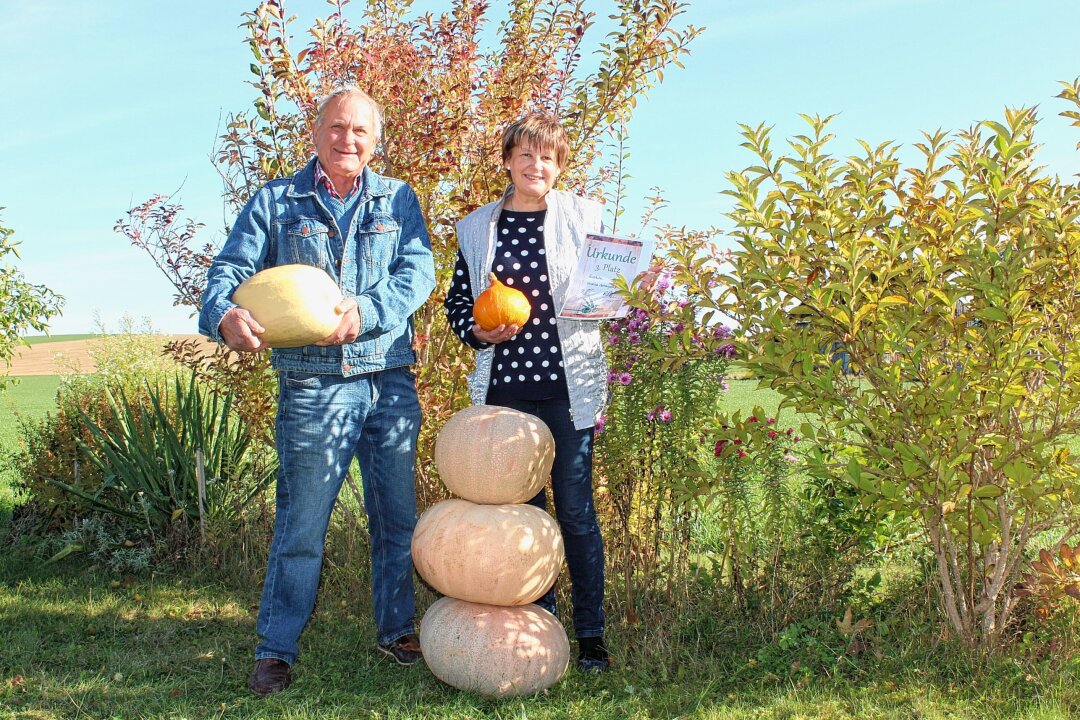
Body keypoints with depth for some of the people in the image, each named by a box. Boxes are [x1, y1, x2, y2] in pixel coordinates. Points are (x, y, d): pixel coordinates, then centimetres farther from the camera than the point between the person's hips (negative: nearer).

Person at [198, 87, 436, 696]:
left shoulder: (399, 201, 11)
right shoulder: (275, 203, 8)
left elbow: (418, 272, -3)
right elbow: (230, 270, 0)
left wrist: (364, 311, -22)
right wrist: (225, 315, -24)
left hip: (392, 380, 2)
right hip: (314, 385, -2)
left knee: (398, 513, 10)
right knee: (302, 521, 0)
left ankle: (397, 629, 27)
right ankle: (276, 650, 13)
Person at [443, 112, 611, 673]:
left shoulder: (581, 217, 4)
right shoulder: (478, 228, 8)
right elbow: (457, 300, 14)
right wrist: (477, 331, -6)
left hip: (567, 384, -2)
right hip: (504, 386, 2)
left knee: (575, 509, 0)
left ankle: (591, 634, 12)